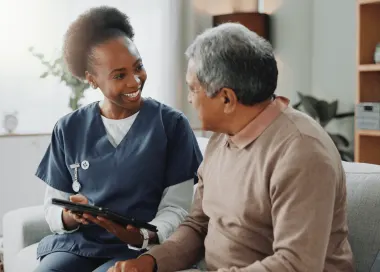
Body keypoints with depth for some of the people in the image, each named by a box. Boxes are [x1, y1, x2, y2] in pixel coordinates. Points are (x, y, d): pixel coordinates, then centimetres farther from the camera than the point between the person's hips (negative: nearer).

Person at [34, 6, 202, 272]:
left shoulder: (171, 124, -2)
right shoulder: (69, 129, 6)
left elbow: (176, 208, -3)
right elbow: (53, 207, 9)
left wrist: (143, 237, -22)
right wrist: (70, 216, -14)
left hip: (141, 249, -2)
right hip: (77, 243, 3)